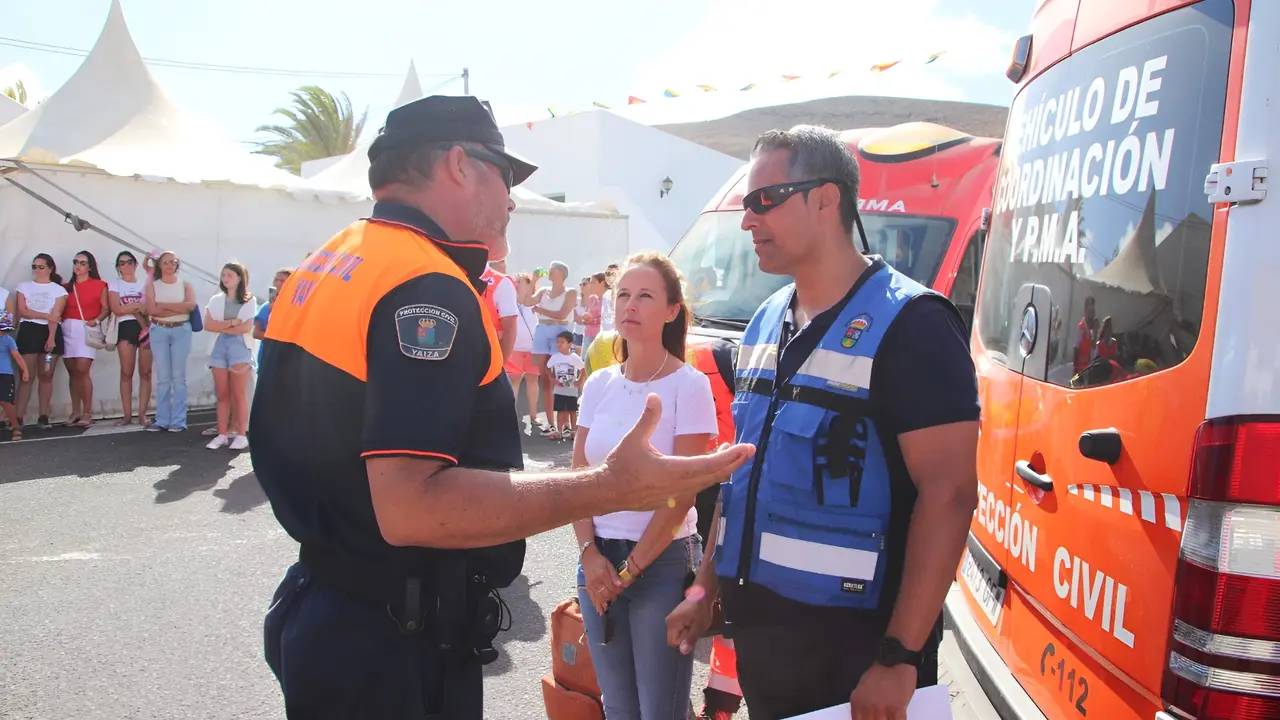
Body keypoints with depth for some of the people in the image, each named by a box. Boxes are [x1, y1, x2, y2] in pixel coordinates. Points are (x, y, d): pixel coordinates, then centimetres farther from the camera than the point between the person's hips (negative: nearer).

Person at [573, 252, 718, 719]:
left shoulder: (689, 386, -9)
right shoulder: (598, 384, 5)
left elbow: (681, 493, -12)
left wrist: (630, 569, -10)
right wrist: (590, 556, -6)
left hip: (663, 561, -4)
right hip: (599, 559, 4)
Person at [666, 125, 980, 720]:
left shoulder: (908, 324, -15)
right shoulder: (765, 324, 8)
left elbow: (949, 494, -20)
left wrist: (899, 657, -23)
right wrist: (707, 587, 13)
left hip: (852, 648, -7)